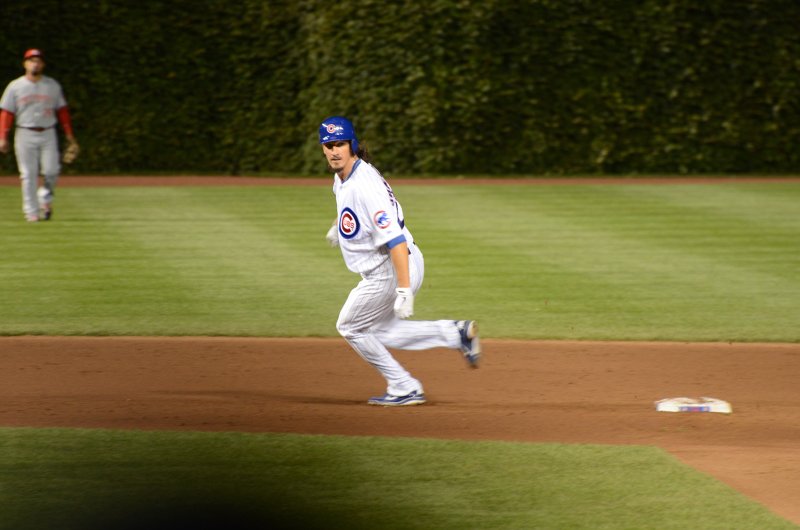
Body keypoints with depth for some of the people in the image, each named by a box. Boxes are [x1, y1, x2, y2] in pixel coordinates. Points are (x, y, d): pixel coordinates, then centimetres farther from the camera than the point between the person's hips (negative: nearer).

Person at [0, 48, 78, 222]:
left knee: (51, 170, -10)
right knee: (28, 175, -3)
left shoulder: (52, 85, 9)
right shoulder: (15, 87, 4)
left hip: (48, 134, 1)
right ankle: (31, 212, 2)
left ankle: (45, 199, 16)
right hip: (25, 134, -1)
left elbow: (62, 110, 11)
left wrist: (69, 135, 6)